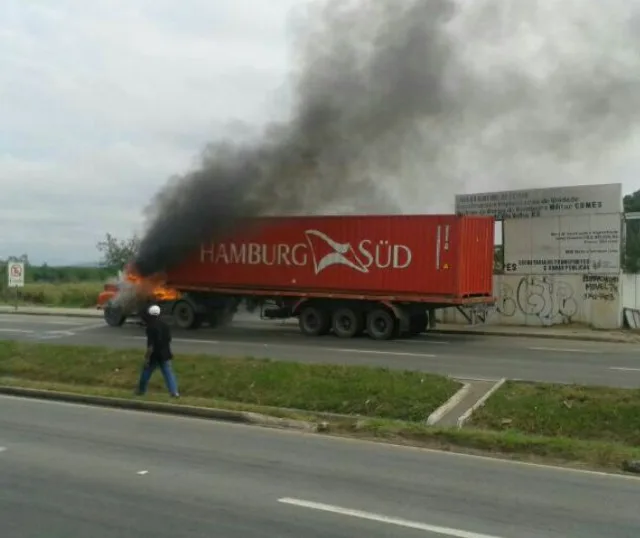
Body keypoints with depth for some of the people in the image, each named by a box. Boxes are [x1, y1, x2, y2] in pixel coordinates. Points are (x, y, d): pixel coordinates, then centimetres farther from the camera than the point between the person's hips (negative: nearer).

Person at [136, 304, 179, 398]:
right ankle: (174, 392, -5)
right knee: (168, 373, 5)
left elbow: (150, 345, -20)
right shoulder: (165, 326, 5)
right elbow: (169, 340, 14)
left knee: (146, 373, 14)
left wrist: (147, 358, -16)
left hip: (154, 356, -5)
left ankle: (141, 390, 30)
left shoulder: (151, 328, -17)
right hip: (165, 354, 5)